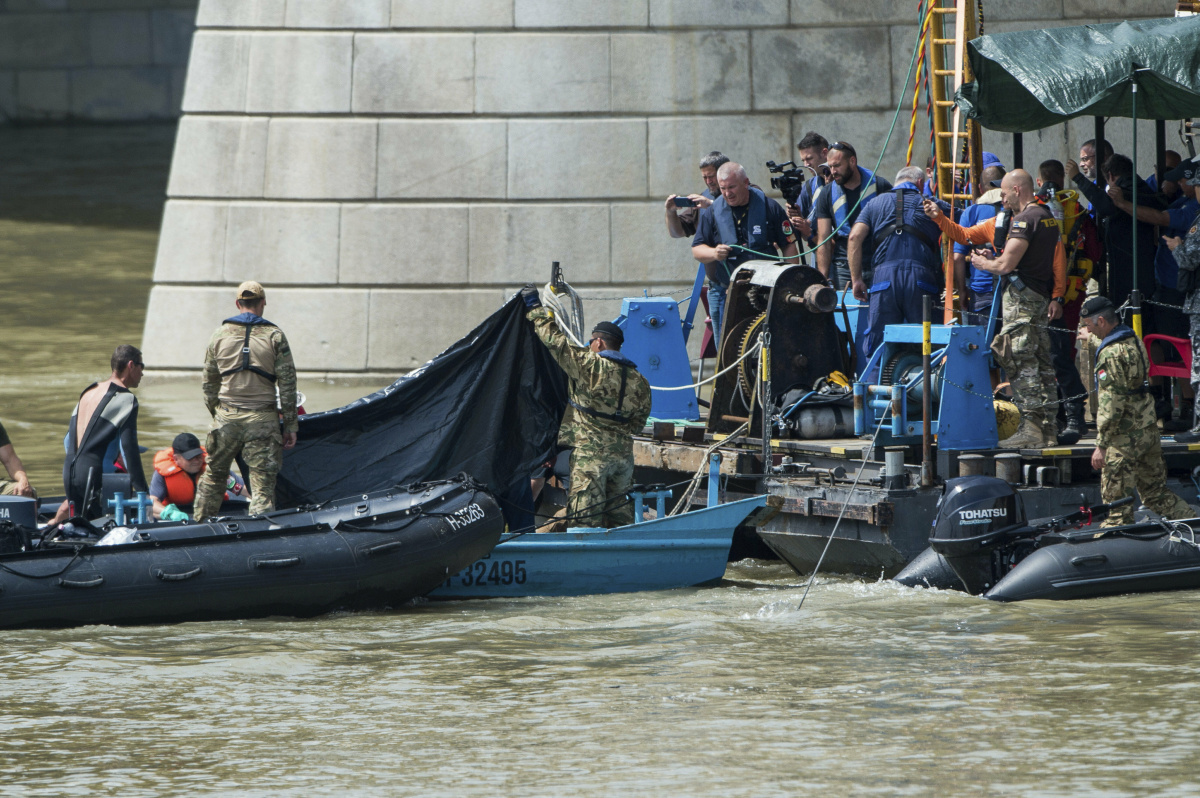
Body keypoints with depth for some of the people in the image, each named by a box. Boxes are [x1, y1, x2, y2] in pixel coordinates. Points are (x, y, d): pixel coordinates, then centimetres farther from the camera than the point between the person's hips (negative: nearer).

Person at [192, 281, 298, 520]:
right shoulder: (274, 336, -2)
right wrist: (290, 426, 1)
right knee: (262, 485, -1)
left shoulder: (220, 334, 5)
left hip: (227, 417, 2)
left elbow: (209, 382, 11)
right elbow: (287, 384, -4)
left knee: (213, 476, 17)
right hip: (262, 418, -2)